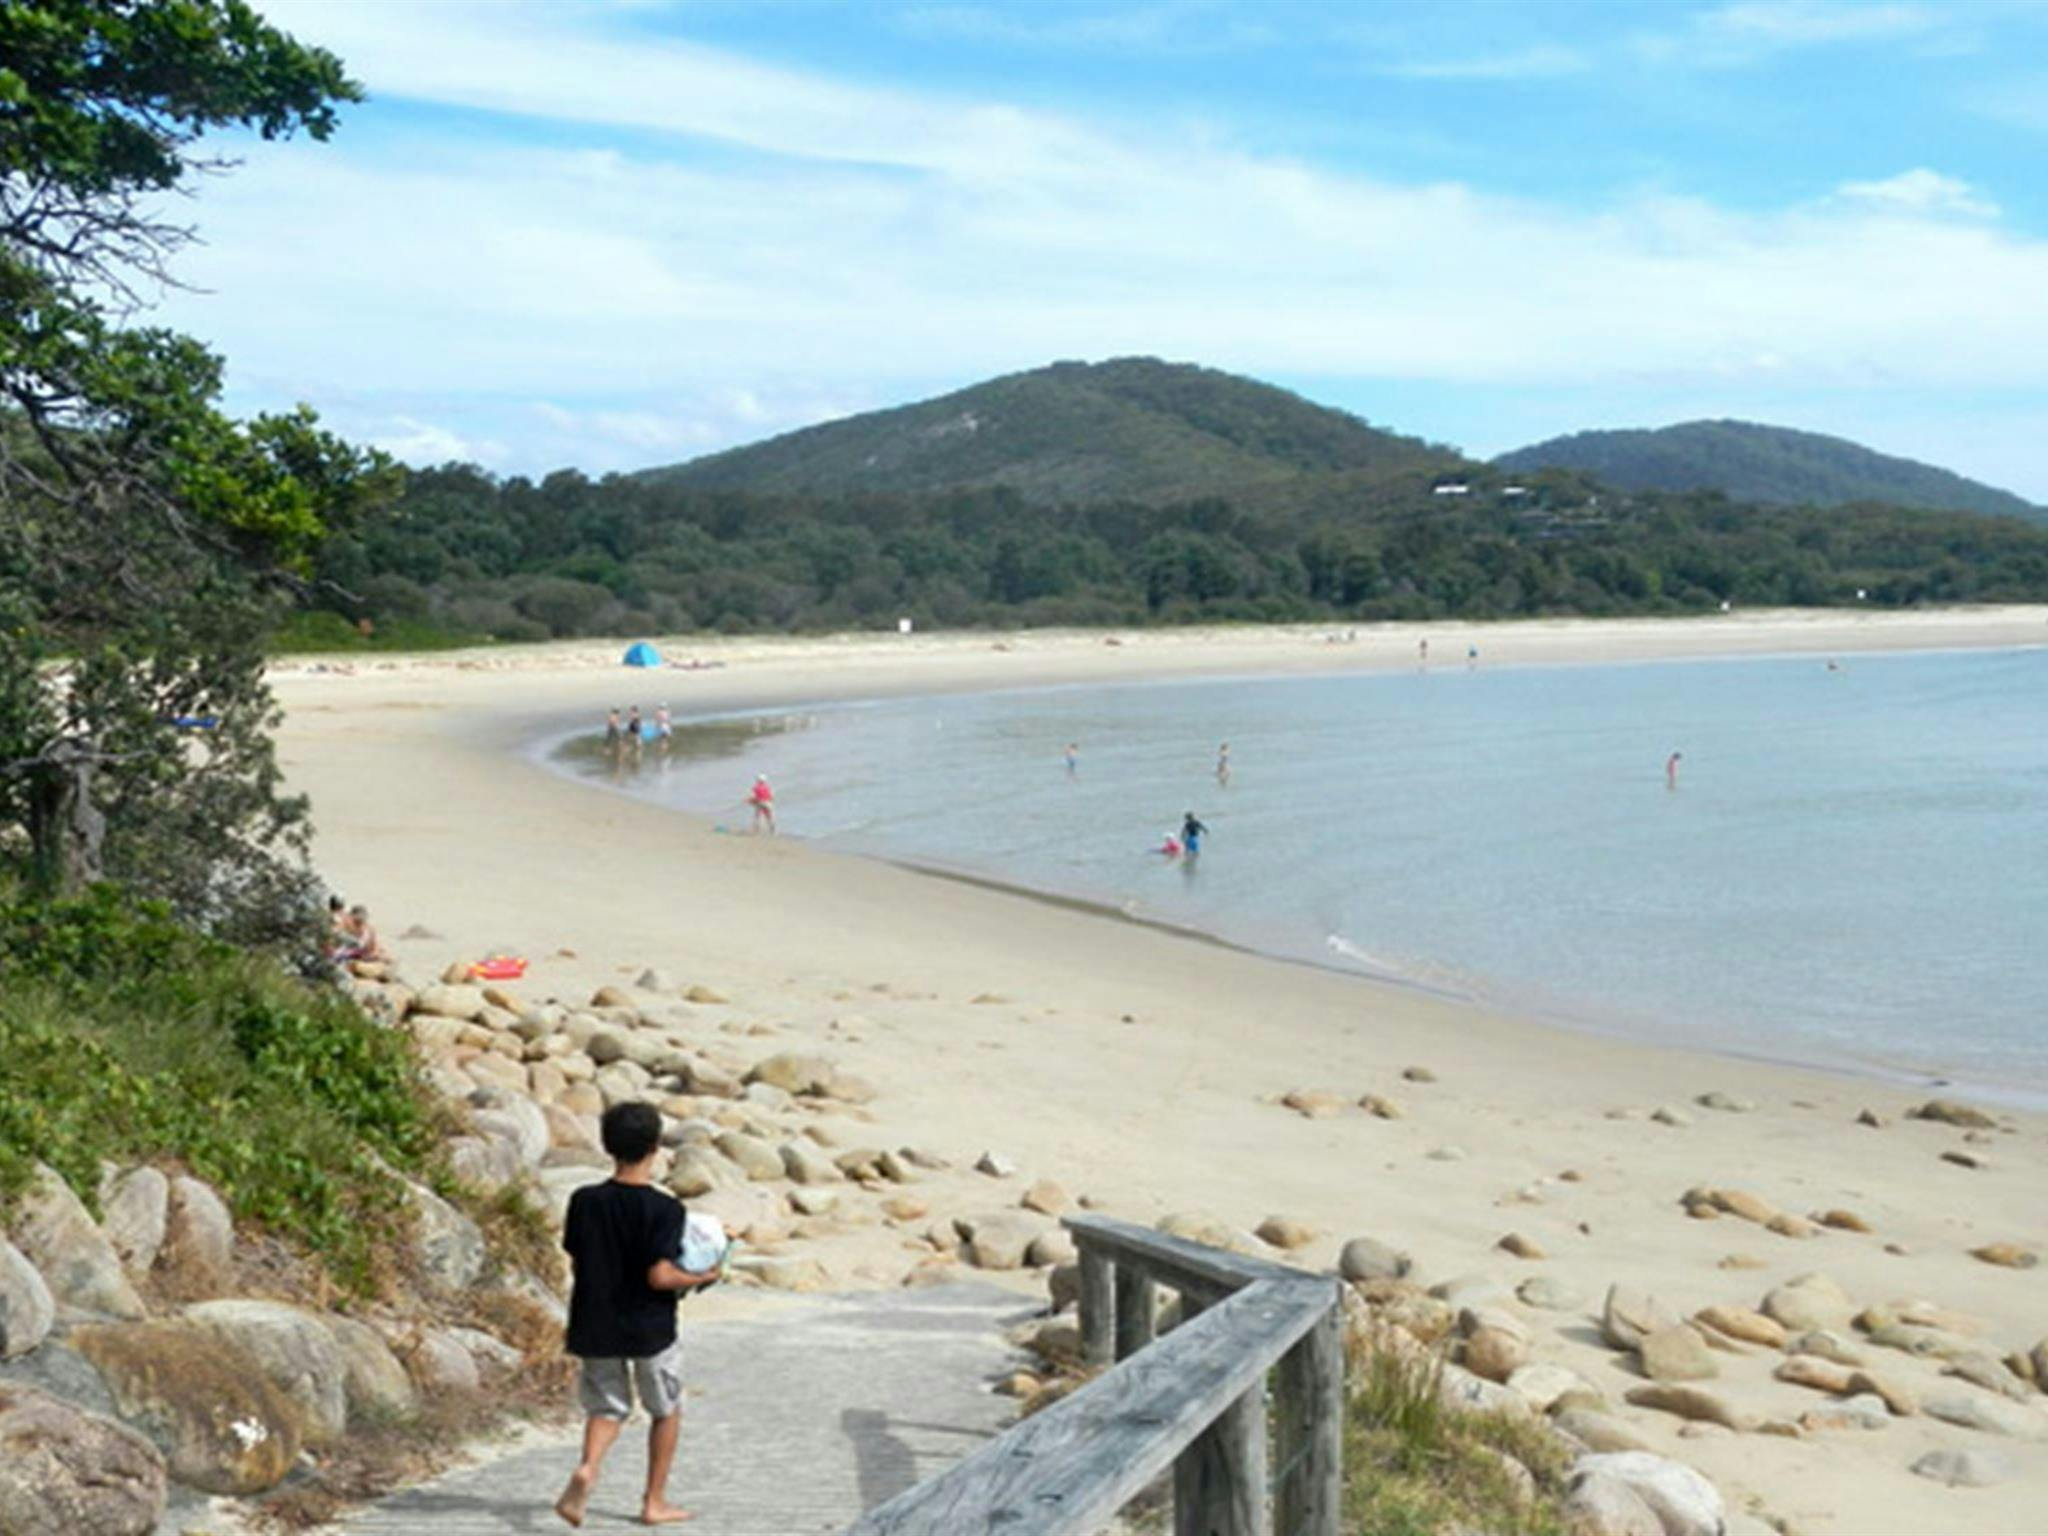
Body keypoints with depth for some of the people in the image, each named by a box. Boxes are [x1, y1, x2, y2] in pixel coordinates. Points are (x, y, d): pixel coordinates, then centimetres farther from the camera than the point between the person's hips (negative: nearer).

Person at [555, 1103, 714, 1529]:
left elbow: (576, 1266, 2)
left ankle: (587, 1468, -14)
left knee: (607, 1407, 15)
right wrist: (701, 1278, -4)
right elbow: (660, 1276, -20)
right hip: (649, 1329, -3)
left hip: (596, 1325, 3)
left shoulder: (584, 1201, -4)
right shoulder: (664, 1209, -16)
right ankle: (655, 1501, 21)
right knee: (666, 1411, 17)